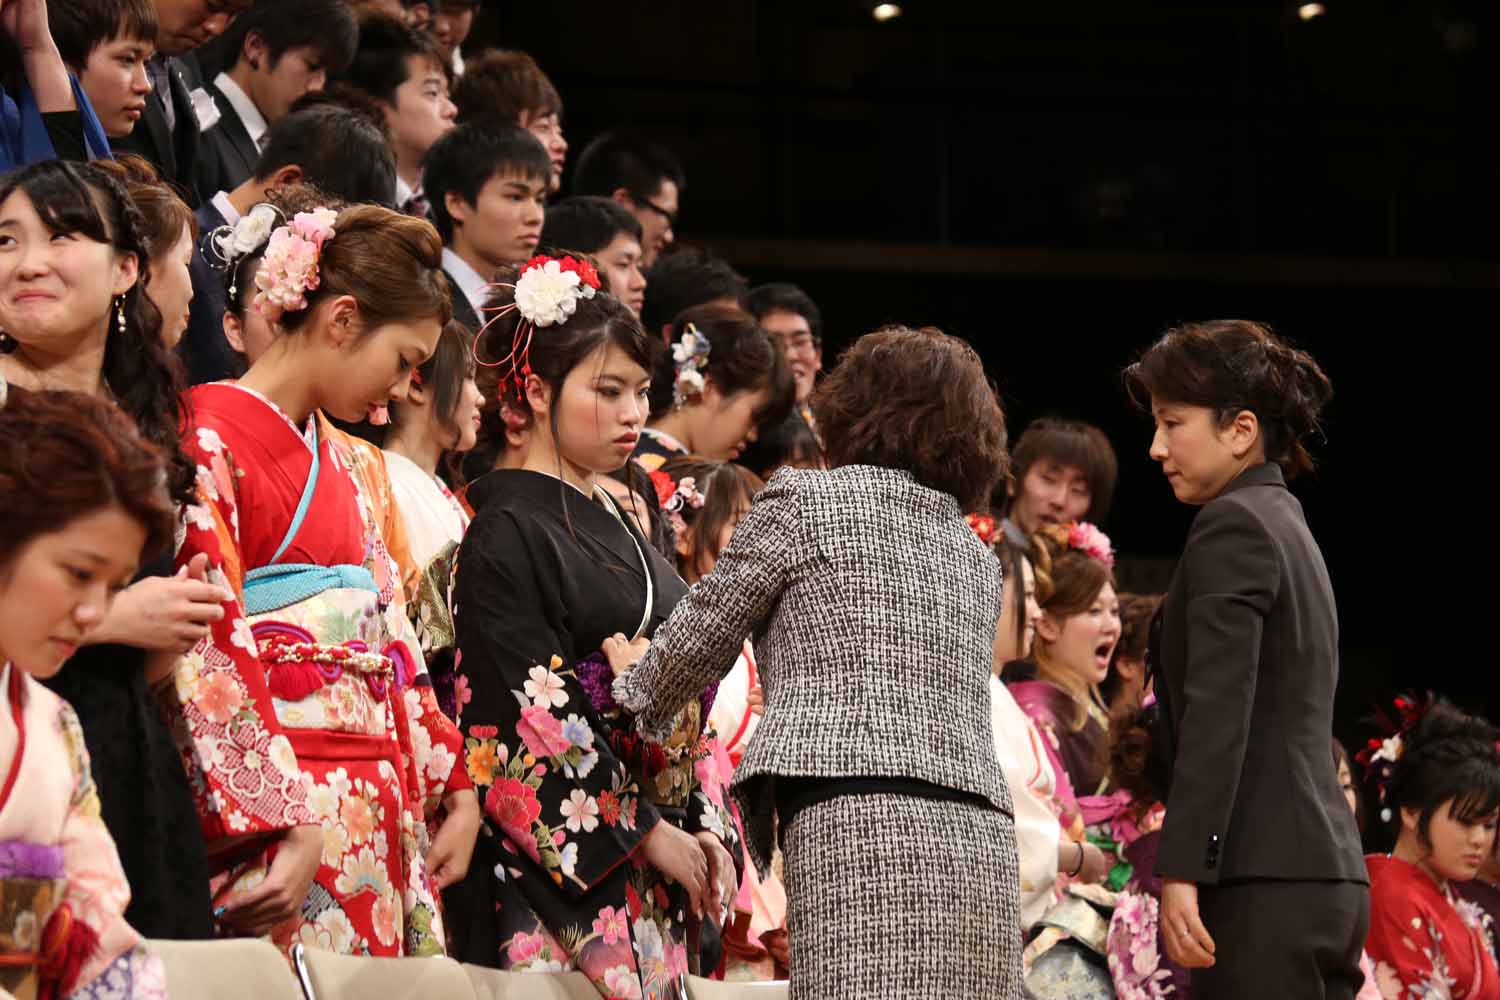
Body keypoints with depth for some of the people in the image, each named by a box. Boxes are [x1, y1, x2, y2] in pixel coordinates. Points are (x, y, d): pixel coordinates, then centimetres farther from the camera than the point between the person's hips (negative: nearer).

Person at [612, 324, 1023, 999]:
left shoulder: (802, 500, 8)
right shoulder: (976, 559, 26)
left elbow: (700, 639, 15)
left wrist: (637, 687, 36)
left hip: (857, 820, -6)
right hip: (981, 840, 6)